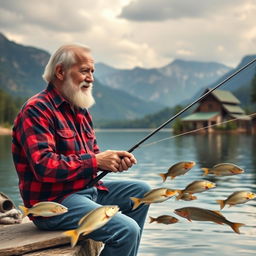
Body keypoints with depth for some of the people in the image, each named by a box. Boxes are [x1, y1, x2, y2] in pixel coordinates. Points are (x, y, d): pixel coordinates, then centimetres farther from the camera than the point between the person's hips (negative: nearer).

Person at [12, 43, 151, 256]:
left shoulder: (80, 110, 16)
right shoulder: (37, 110, -15)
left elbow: (92, 154, 19)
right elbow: (44, 167, -25)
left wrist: (115, 160, -3)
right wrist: (96, 161, -21)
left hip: (87, 190, 10)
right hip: (52, 203, -10)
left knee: (141, 191, 16)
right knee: (127, 230, -23)